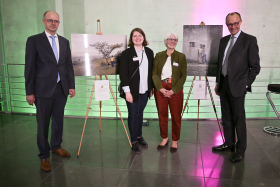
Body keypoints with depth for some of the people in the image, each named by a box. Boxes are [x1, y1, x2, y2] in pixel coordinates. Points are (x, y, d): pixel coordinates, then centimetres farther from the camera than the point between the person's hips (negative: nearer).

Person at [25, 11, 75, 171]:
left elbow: (69, 65, 13)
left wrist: (71, 85, 8)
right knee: (43, 124, 3)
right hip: (43, 90, -4)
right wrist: (29, 92, -8)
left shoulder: (64, 42, 11)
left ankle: (56, 146, 35)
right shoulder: (34, 40, -2)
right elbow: (29, 67, -5)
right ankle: (44, 156, 18)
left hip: (61, 89, 4)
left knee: (58, 120, 15)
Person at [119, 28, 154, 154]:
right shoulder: (126, 53, -7)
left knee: (140, 113, 17)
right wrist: (127, 91, -16)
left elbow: (151, 71, 13)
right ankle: (134, 141, 20)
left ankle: (139, 136, 35)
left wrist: (151, 87, 12)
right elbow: (123, 74, -11)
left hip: (145, 90, 4)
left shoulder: (149, 52, 8)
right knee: (133, 115, 5)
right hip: (133, 91, -4)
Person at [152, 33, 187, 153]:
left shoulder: (181, 57, 3)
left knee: (176, 117, 3)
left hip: (175, 90, -1)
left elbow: (183, 76, -2)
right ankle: (164, 138, 27)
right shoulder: (159, 56, 8)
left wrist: (173, 90, -12)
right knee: (162, 115, 9)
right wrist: (160, 88, -11)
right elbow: (154, 73, 3)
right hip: (160, 89, 2)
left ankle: (175, 141, 20)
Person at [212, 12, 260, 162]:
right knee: (226, 117, 14)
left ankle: (241, 150, 12)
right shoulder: (223, 40, 13)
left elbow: (255, 67, -5)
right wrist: (218, 83, 14)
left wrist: (246, 84, -9)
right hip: (223, 84, 6)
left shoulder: (249, 40, -4)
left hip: (237, 86, -6)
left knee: (239, 118, 0)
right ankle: (229, 143, 28)